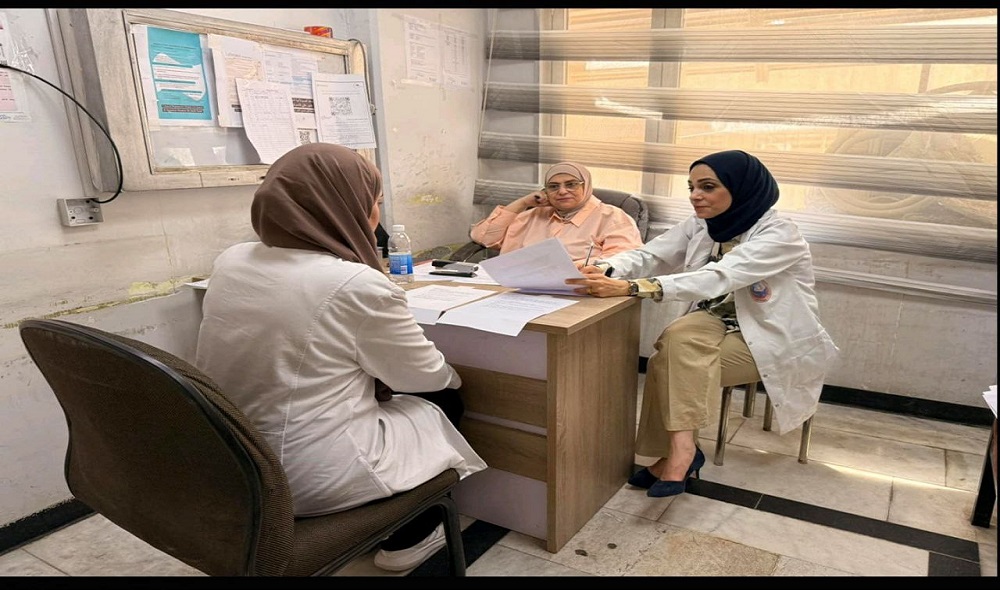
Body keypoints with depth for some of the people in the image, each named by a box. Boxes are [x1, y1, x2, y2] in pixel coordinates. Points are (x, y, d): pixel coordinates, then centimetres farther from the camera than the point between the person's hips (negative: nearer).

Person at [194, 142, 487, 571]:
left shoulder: (230, 261, -1)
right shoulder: (359, 285, -22)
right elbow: (424, 374, -7)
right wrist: (452, 374, 16)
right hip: (309, 479, -7)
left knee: (378, 389, 25)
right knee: (442, 402, 15)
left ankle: (398, 530, 33)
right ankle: (407, 539, 30)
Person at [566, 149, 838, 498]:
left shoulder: (779, 234, -21)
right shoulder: (698, 227, -1)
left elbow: (718, 278, -36)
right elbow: (647, 256, -12)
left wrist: (630, 288, -47)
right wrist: (605, 270, -36)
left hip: (774, 341, -5)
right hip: (724, 328, 6)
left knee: (674, 363, -27)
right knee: (680, 335, -29)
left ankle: (679, 450, -12)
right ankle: (680, 450, -21)